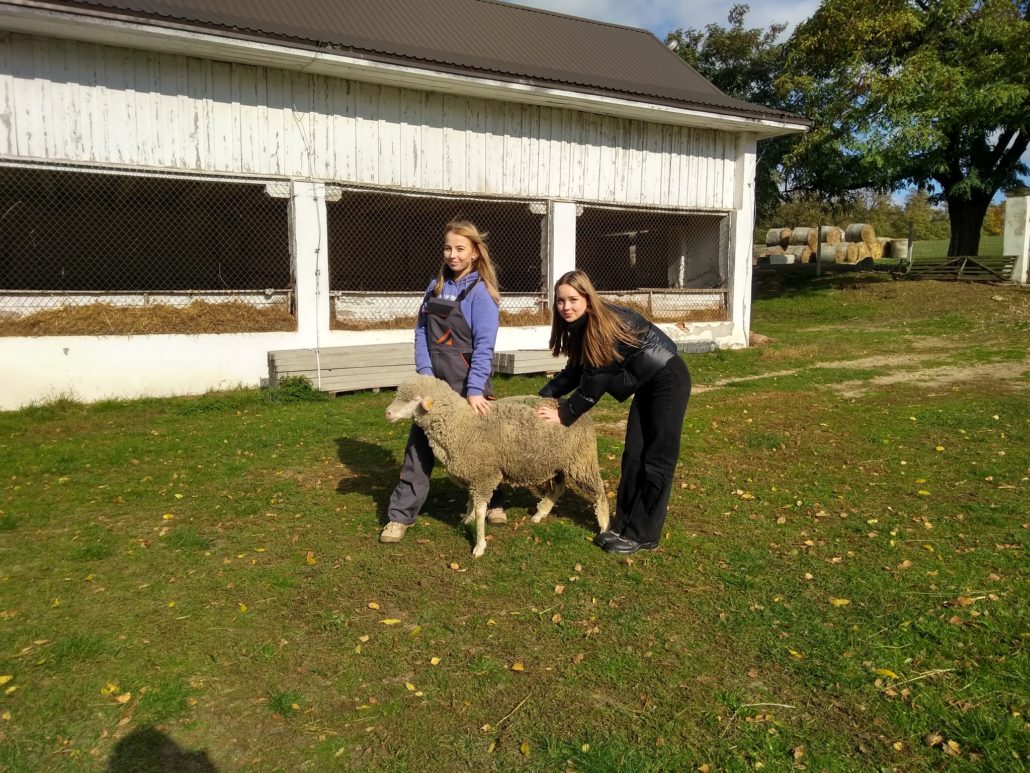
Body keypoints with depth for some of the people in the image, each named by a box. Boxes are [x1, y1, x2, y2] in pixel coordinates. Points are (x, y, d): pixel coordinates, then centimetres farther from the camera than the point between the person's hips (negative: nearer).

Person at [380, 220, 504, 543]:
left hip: (467, 383, -5)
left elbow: (484, 345, -17)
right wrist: (425, 373, -7)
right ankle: (401, 514, 10)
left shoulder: (480, 292, -10)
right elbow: (421, 332, 6)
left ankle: (491, 501, 32)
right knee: (419, 444, 3)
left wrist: (475, 390, -24)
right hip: (434, 381, 5)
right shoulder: (436, 285, 8)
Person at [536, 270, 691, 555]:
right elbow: (576, 371, 6)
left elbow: (595, 382, -25)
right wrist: (544, 395, -4)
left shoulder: (606, 325, -27)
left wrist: (564, 414, -15)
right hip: (647, 384, 9)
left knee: (657, 459, -2)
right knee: (633, 456, 9)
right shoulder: (583, 326, 0)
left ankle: (643, 535, 6)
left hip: (669, 381, -9)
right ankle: (623, 525, 17)